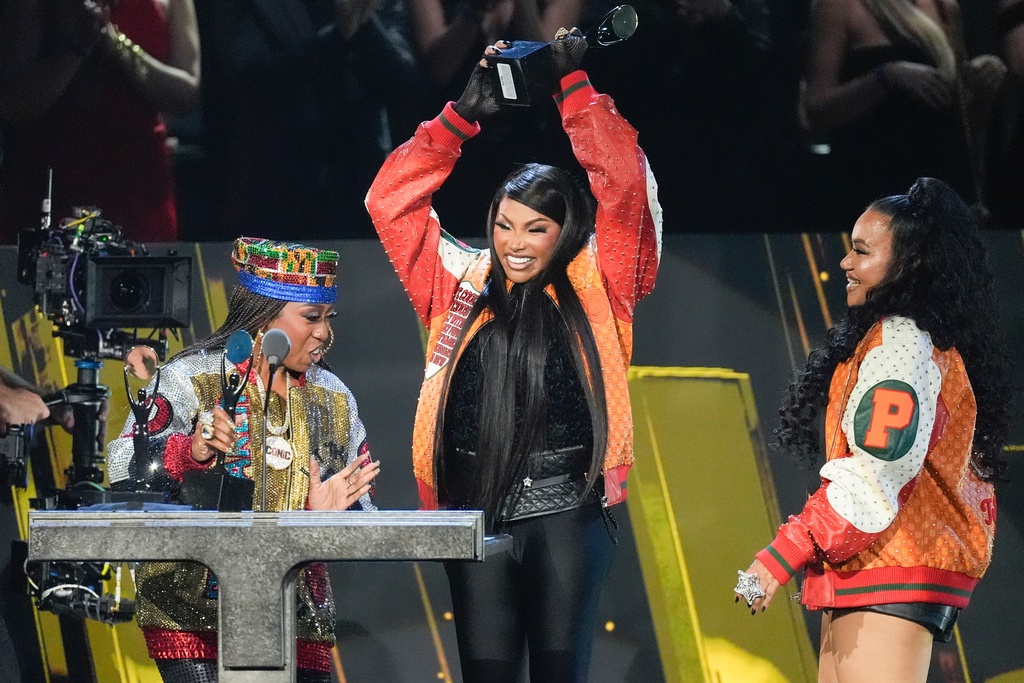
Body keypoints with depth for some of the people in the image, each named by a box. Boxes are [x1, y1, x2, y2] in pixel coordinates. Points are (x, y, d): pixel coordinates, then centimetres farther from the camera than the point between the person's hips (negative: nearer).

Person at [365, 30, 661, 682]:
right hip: (478, 509, 2)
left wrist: (574, 88, -1)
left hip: (566, 510, -2)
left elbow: (626, 186, -4)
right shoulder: (462, 286, 12)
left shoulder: (594, 290, 5)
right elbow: (391, 200, 11)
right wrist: (463, 115, 8)